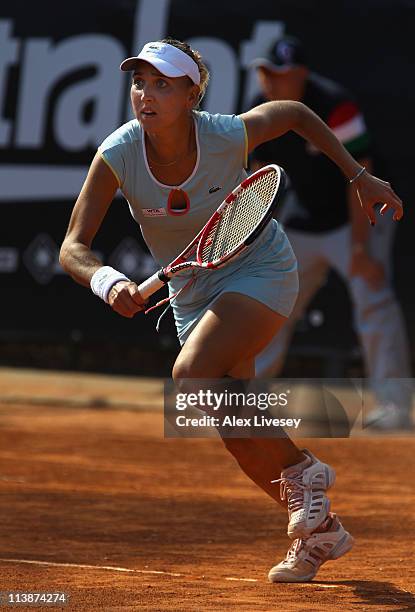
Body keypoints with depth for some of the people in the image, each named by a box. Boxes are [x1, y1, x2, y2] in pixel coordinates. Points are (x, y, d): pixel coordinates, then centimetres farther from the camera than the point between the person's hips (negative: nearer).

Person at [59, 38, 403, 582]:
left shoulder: (228, 137, -25)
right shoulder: (118, 154, -22)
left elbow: (295, 113, -4)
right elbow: (73, 247, -25)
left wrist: (359, 177, -1)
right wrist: (108, 281, -46)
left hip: (260, 271, -4)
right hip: (193, 290, 4)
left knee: (190, 374, -29)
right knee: (239, 437, 5)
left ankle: (302, 470, -11)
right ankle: (320, 532, 26)